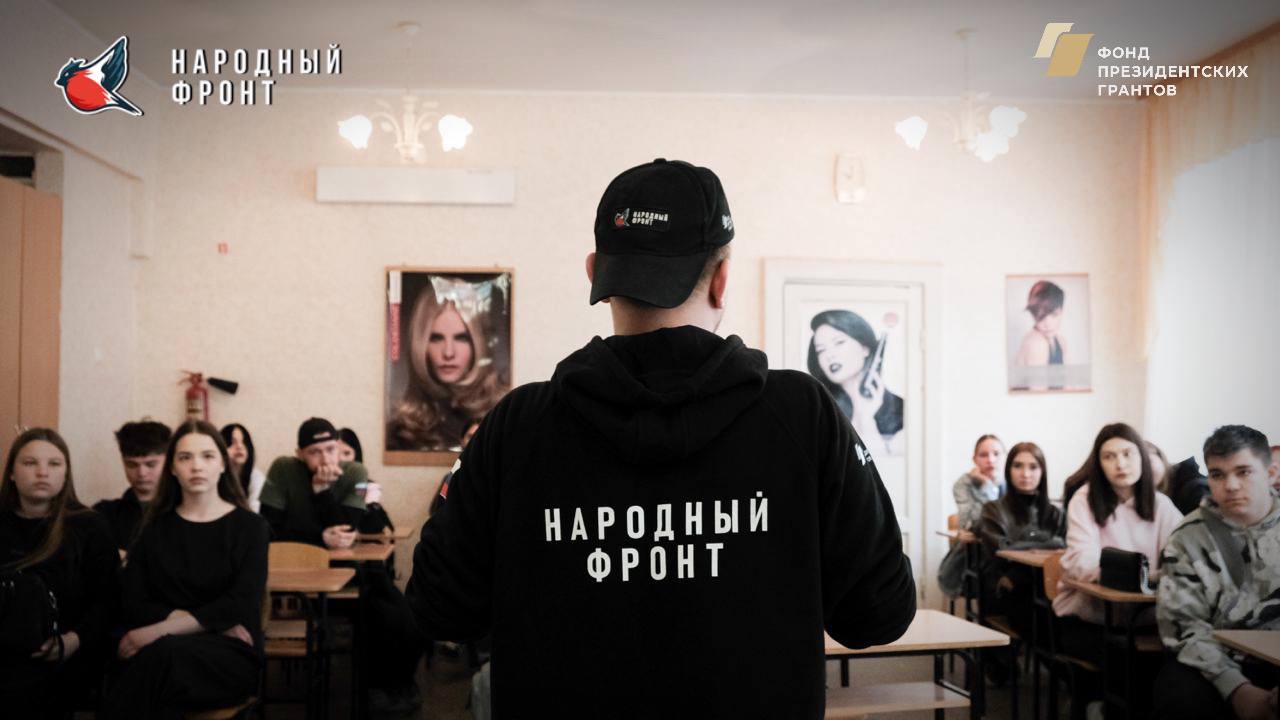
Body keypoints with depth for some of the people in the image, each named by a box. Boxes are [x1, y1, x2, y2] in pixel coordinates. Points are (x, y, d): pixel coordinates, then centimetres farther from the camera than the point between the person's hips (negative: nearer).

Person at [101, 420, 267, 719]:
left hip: (230, 652, -1)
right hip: (166, 646, 2)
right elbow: (133, 604, 2)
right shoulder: (156, 527, 14)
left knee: (164, 653, -36)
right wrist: (206, 621, -13)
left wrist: (160, 630, -18)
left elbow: (240, 606, -8)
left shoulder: (250, 526, 6)